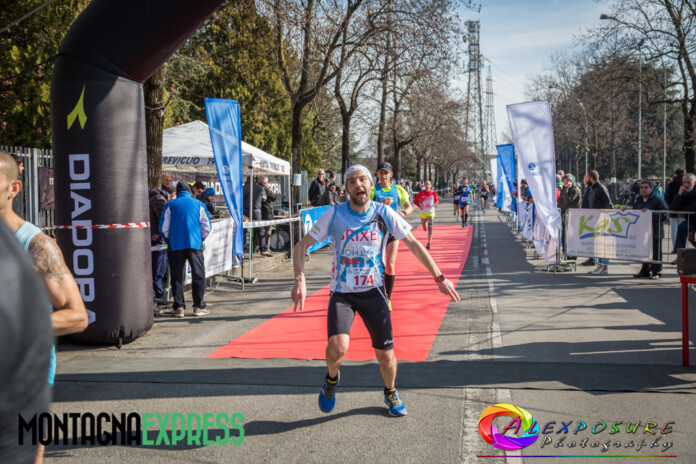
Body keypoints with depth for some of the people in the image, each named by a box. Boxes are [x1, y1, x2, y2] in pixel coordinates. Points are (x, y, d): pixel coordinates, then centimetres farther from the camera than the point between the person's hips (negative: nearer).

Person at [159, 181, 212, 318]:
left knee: (177, 277, 5)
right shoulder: (199, 205, 9)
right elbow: (206, 227, 7)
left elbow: (164, 229, 5)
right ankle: (199, 306, 5)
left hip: (175, 245, 0)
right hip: (195, 244, 0)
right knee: (198, 275, 6)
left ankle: (179, 308, 2)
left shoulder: (170, 205, 7)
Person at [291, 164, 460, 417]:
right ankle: (332, 378, 11)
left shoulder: (384, 213, -5)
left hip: (373, 292, 1)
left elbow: (413, 244, 3)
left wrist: (439, 278, -1)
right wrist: (300, 280, -20)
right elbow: (302, 245, -4)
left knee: (386, 356, 1)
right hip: (342, 293, -1)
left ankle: (390, 391, 35)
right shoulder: (335, 214, -8)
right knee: (338, 347, -25)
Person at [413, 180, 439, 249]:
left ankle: (429, 243, -22)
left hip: (431, 212, -1)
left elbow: (436, 200, 13)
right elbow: (415, 201, 1)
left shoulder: (433, 193, -2)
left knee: (430, 227, -19)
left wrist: (435, 203, -11)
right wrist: (419, 206, -18)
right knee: (425, 229, 11)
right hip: (423, 212, 2)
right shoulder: (421, 192, -4)